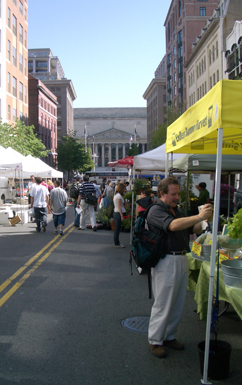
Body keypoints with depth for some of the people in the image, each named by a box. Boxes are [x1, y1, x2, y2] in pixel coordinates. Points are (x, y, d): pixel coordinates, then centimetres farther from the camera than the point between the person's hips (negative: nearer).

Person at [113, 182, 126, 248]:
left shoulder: (116, 195, 16)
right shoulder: (119, 196, -14)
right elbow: (119, 207, -17)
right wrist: (122, 216, -17)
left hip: (116, 212, 10)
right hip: (118, 213, -10)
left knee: (117, 229, 13)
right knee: (117, 229, -4)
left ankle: (117, 242, 19)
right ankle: (117, 243, 2)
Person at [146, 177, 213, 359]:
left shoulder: (178, 210, 15)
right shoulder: (156, 211, -10)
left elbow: (194, 229, 16)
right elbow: (173, 225, -28)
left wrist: (206, 219, -3)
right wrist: (199, 217, -32)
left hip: (182, 260, 8)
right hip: (166, 261, -8)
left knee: (178, 303, 15)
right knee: (163, 304, 1)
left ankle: (169, 336, 30)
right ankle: (155, 341, 16)